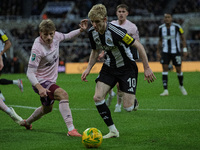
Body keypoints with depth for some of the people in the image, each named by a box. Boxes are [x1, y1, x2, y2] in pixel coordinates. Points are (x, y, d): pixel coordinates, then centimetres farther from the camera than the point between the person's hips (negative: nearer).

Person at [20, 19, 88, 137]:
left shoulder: (56, 36, -9)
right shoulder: (38, 48, -29)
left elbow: (67, 36, 16)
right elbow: (30, 73, -27)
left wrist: (81, 30, 1)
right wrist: (39, 88, -41)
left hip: (51, 81, 9)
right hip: (40, 82, -9)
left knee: (47, 108, 28)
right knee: (63, 94, -32)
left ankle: (27, 122, 54)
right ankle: (71, 129, -35)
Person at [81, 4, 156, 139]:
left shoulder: (116, 31, -29)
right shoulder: (92, 32, -8)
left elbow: (138, 46, -22)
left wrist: (147, 68, -20)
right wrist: (88, 69, 2)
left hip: (127, 68, -6)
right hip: (109, 67, 6)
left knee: (128, 107, -11)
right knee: (98, 97, -12)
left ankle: (133, 102, 30)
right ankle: (113, 130, 2)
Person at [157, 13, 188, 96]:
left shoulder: (177, 27, -7)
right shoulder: (161, 28, 3)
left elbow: (182, 38, 2)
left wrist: (185, 49, -4)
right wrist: (158, 52, 15)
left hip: (175, 51, -2)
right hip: (165, 51, 2)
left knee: (178, 70, 4)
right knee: (165, 68, -10)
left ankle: (181, 86, 31)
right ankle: (165, 90, -11)